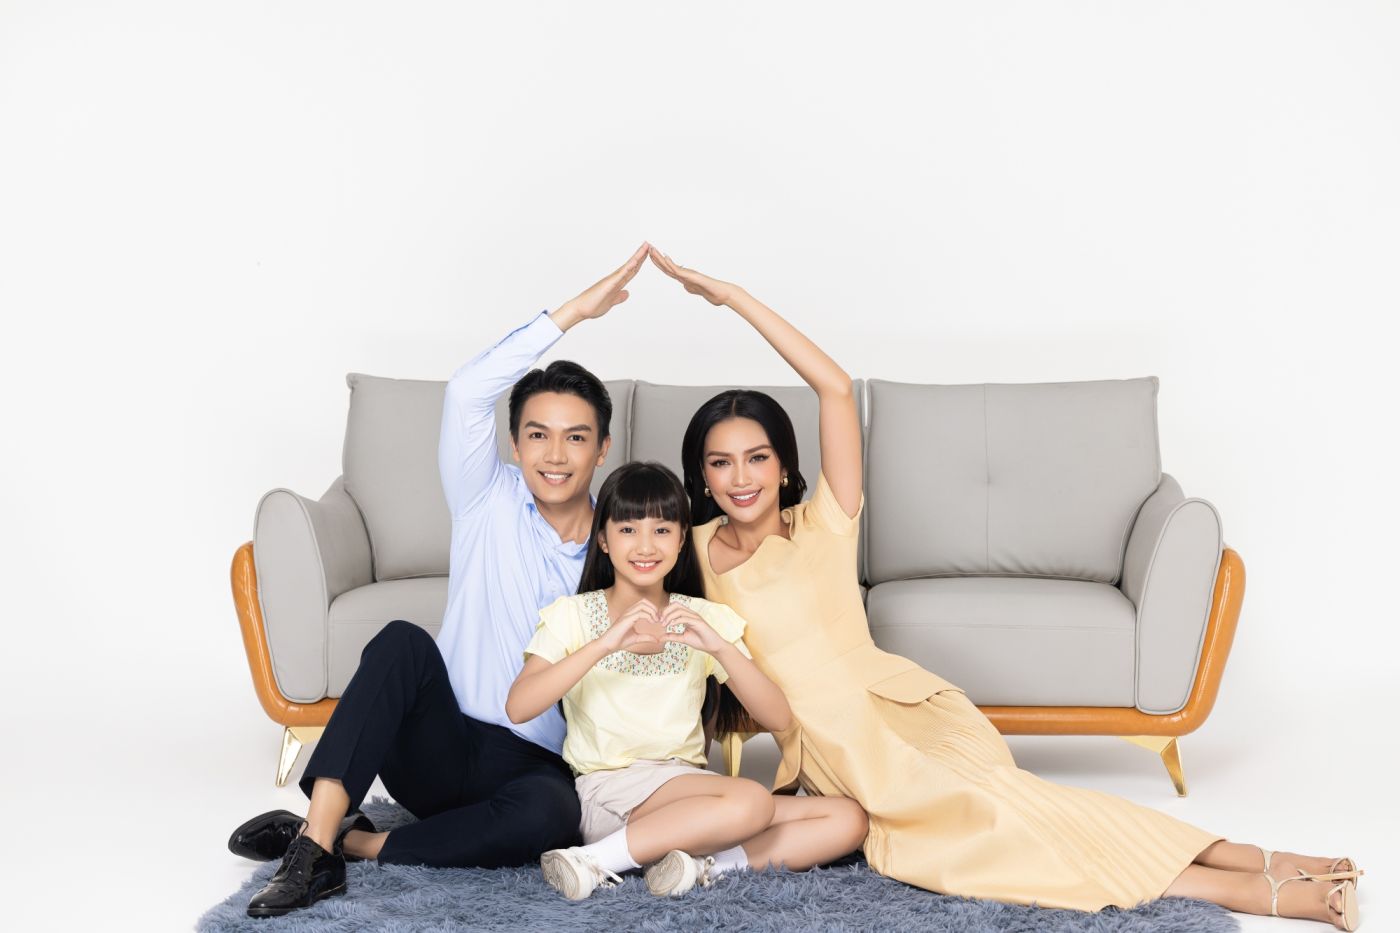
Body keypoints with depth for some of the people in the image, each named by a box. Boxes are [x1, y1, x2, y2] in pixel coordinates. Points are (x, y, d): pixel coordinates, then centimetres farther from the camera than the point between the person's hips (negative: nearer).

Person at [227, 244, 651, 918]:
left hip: (533, 766, 1)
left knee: (550, 813, -36)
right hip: (439, 746, 0)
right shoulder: (488, 502, 1)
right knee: (403, 641, -32)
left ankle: (351, 842, -20)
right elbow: (468, 391, -16)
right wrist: (573, 311, -18)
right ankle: (316, 839, -34)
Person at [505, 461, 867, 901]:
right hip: (605, 790, -5)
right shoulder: (572, 614, 2)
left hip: (685, 790, 5)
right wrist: (606, 643, -25)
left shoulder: (704, 619, 10)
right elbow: (518, 708, -16)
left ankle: (706, 862, -18)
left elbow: (779, 719, -1)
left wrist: (720, 647, -17)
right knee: (752, 800, -32)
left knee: (847, 820, -12)